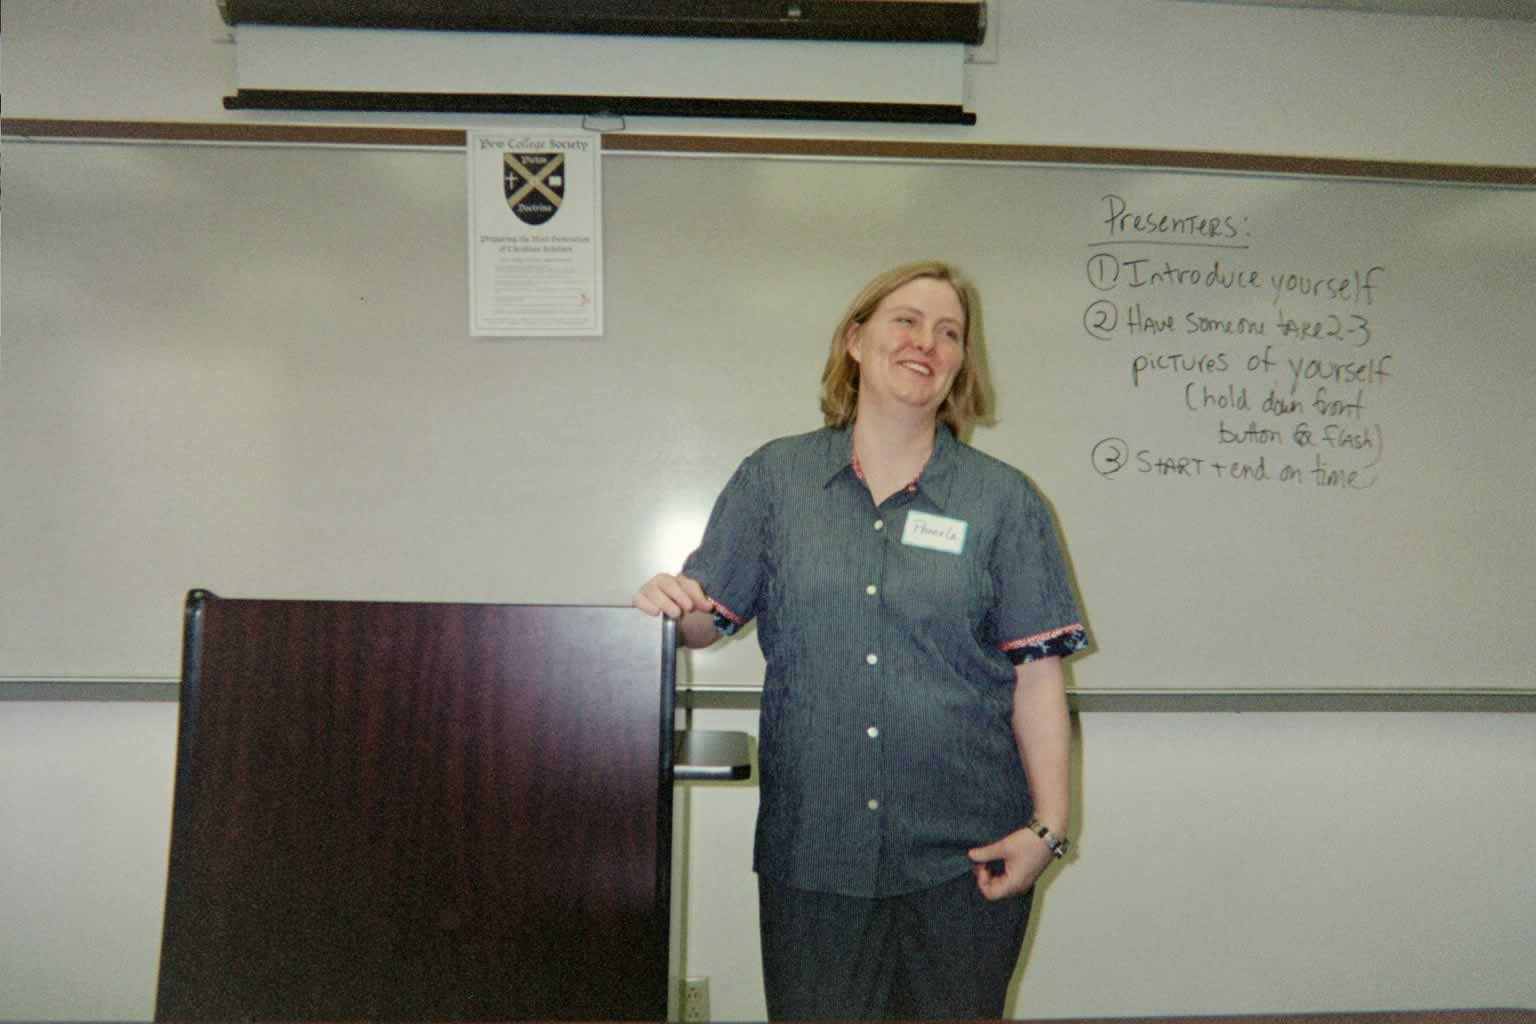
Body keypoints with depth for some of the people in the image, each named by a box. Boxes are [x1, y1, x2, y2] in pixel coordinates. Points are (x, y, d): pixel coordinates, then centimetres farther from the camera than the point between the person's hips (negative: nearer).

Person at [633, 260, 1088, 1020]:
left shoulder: (1004, 500, 1)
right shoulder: (774, 477, 2)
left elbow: (1037, 674, -1)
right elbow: (707, 619, 5)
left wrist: (1048, 825, -5)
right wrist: (670, 606, -17)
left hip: (965, 852, 0)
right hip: (811, 845, 0)